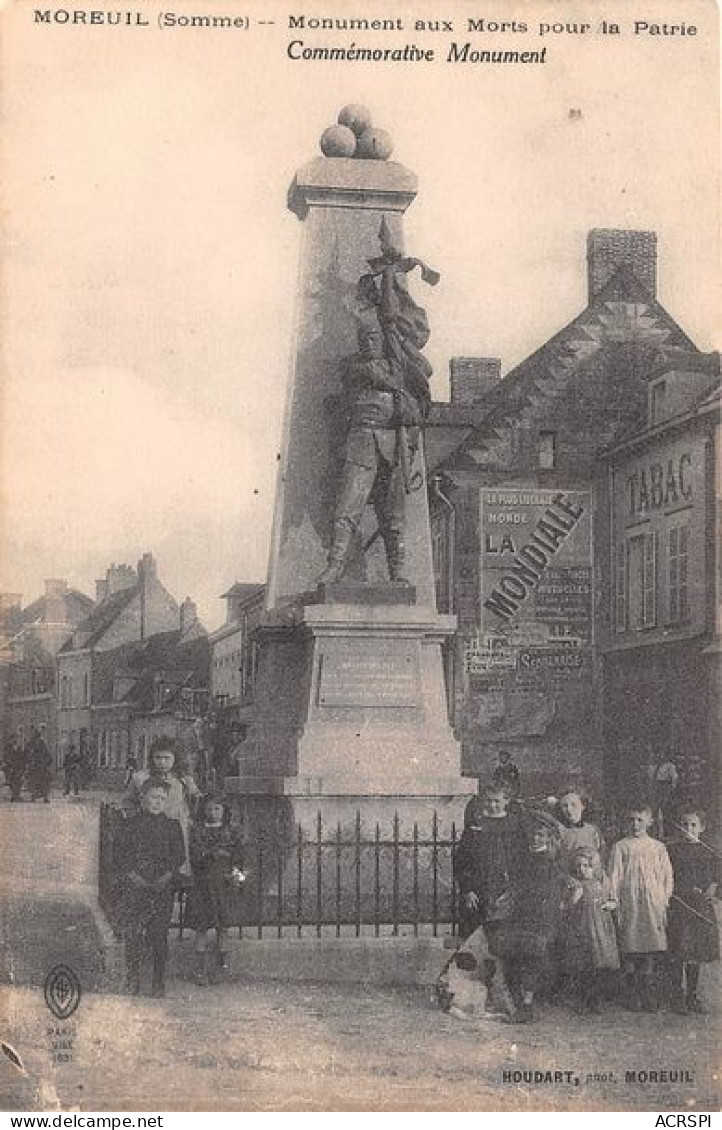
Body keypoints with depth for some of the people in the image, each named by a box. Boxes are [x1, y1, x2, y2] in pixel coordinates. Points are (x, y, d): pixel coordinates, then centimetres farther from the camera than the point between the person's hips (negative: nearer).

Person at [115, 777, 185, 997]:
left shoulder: (172, 826, 8)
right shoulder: (132, 824, 7)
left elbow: (179, 856, 4)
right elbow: (123, 856, 4)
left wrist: (165, 878, -9)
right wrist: (134, 877, -10)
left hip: (162, 886, 0)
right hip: (134, 886, 0)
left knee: (159, 934, -3)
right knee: (132, 933, -6)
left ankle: (159, 982, 4)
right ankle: (132, 980, 2)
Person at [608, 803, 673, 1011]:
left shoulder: (658, 848, 11)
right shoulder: (620, 847, 6)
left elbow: (667, 877, 11)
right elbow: (614, 877, 3)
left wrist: (664, 904, 3)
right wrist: (615, 905, -4)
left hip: (653, 904, 1)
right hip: (629, 904, -1)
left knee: (651, 952, -2)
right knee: (630, 953, -2)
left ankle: (649, 997, 4)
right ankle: (632, 997, 5)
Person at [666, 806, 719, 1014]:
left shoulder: (708, 853, 10)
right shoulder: (672, 850, 2)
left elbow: (714, 880, 13)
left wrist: (709, 891, -5)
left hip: (701, 907, 3)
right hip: (677, 906, -3)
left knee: (696, 956, 7)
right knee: (677, 954, -6)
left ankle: (692, 996, 17)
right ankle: (678, 996, 2)